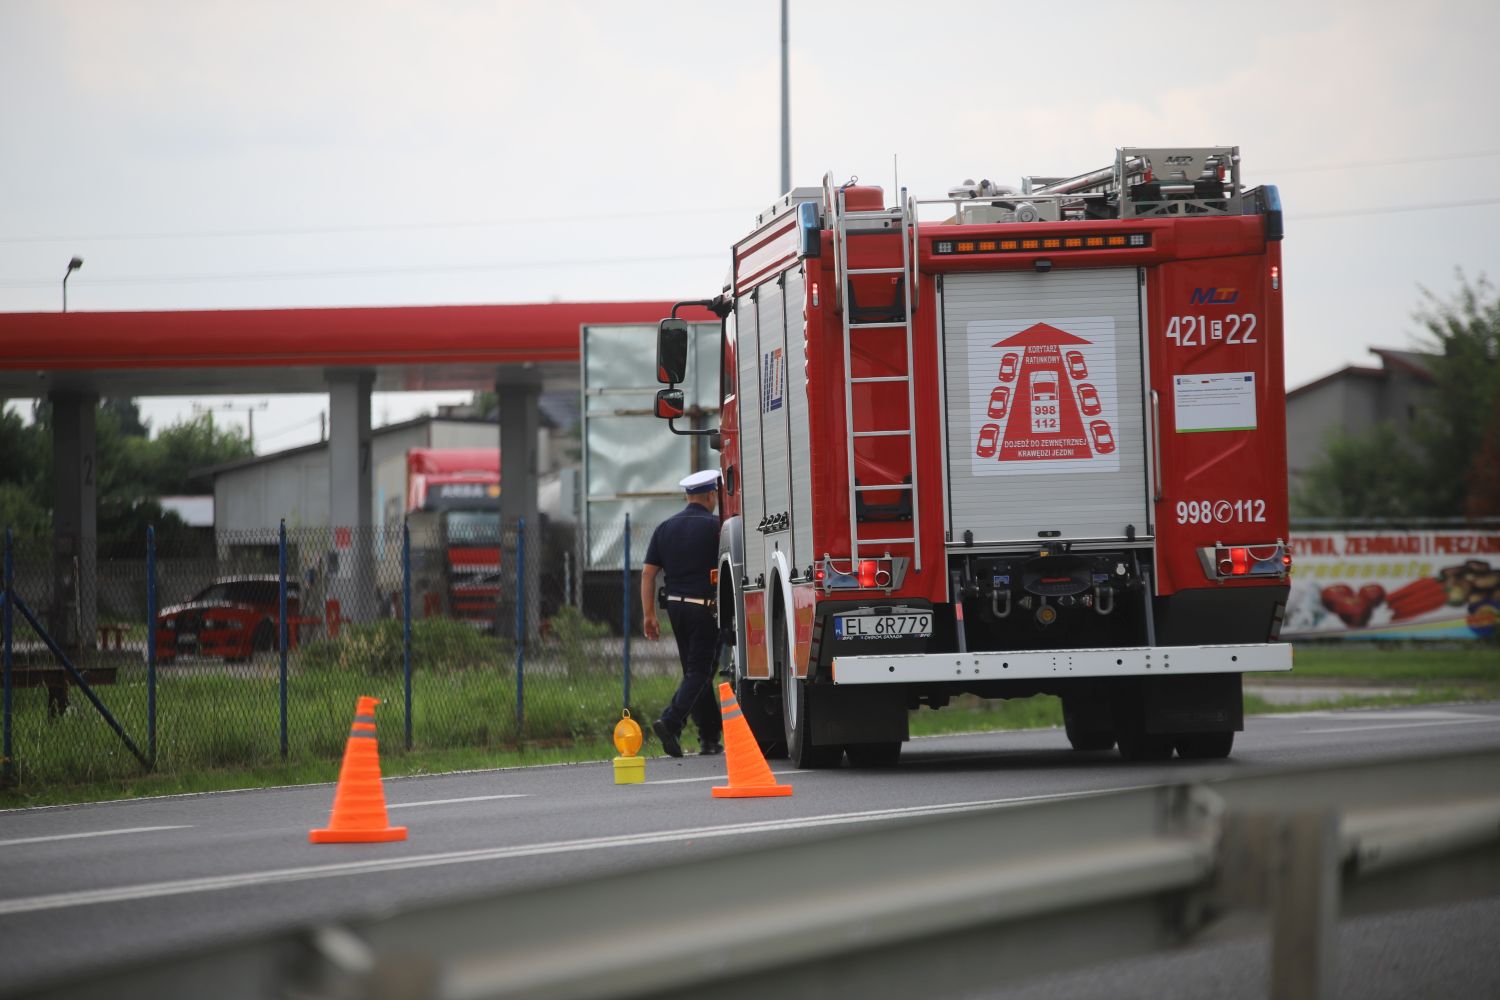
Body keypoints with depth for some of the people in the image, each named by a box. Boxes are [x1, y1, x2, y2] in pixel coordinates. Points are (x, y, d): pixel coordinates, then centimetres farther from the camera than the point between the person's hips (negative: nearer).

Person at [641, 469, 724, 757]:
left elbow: (648, 573, 4)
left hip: (676, 605, 6)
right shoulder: (714, 526, -8)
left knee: (697, 671, 14)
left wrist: (649, 614, 6)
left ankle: (710, 737, 16)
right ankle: (670, 722, -23)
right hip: (705, 606, -6)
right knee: (699, 672, -4)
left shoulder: (665, 527, 8)